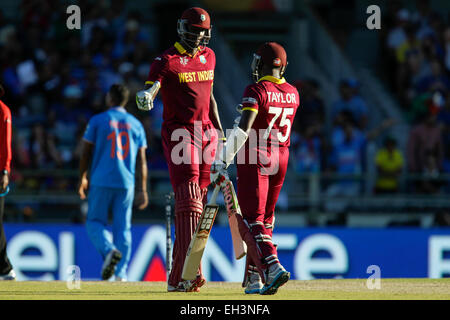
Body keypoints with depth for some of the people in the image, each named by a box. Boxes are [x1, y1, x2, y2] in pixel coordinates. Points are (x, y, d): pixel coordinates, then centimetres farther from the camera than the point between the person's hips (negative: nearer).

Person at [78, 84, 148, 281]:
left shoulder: (97, 121, 0)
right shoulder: (136, 124, 9)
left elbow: (86, 152, 1)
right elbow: (141, 160, 7)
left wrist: (82, 178, 13)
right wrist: (142, 190, 9)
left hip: (101, 181, -3)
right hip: (126, 183, 3)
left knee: (95, 222, 6)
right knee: (123, 227, 6)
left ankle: (109, 250, -23)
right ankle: (121, 273, 0)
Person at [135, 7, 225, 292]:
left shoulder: (208, 57, 14)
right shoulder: (167, 60, -6)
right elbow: (152, 87, -20)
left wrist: (219, 130, 19)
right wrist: (145, 97, -43)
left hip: (206, 133, 7)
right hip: (179, 134, -7)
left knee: (199, 202, 4)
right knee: (188, 201, -16)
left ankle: (178, 277, 7)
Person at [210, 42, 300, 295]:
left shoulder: (256, 91, -13)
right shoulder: (292, 93, 6)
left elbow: (243, 129, -23)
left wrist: (222, 162, -24)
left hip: (255, 159, -6)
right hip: (281, 159, 6)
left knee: (252, 220, -7)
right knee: (265, 218, 15)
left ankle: (273, 267, -28)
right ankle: (254, 279, 19)